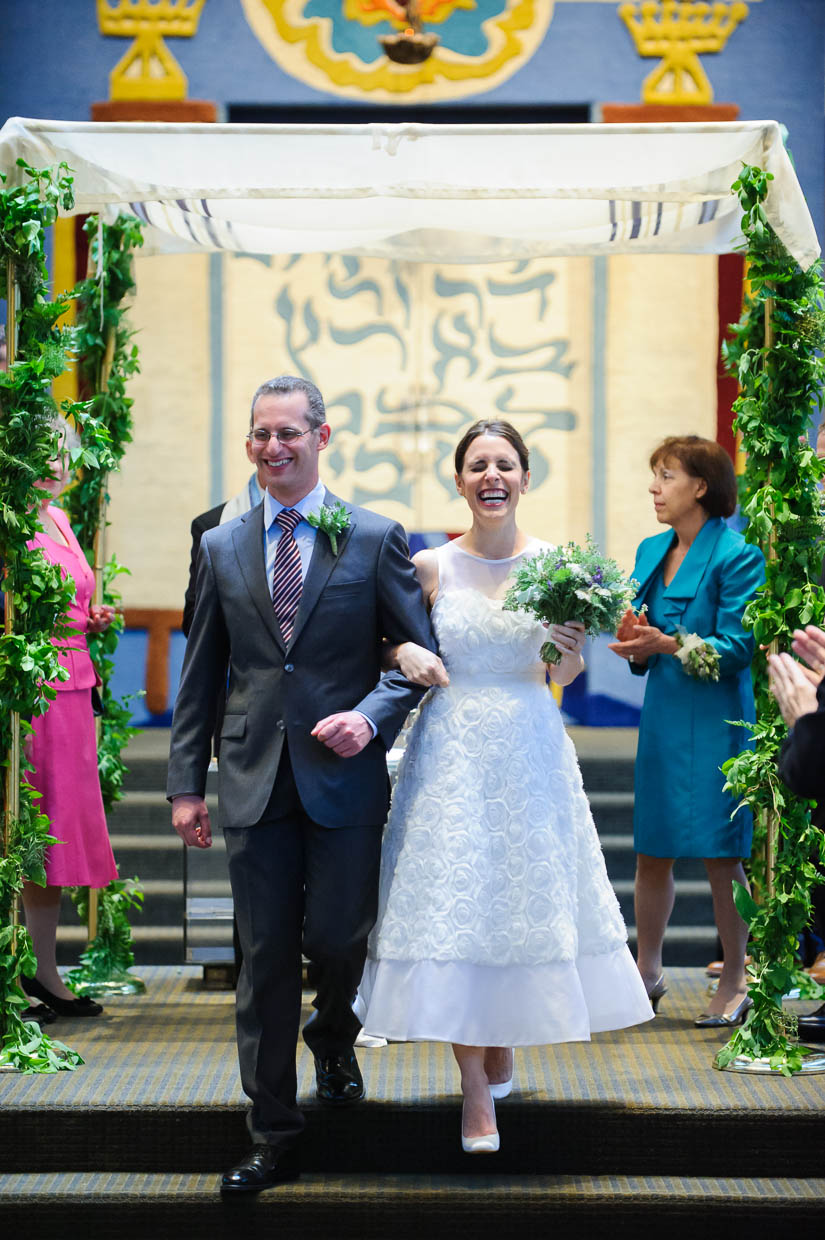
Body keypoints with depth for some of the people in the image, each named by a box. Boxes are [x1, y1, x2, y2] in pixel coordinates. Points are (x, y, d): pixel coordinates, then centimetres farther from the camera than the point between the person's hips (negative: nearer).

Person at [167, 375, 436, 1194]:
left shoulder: (374, 539, 1)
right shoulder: (221, 548, 9)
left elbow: (420, 652, 2)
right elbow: (200, 674, 10)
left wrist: (372, 715, -15)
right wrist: (185, 781, 6)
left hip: (343, 774, -2)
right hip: (254, 779, 2)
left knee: (337, 939, 0)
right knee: (265, 959, 4)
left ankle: (333, 1041, 36)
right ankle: (273, 1134, 13)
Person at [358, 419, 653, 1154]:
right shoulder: (431, 568, -1)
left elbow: (563, 677, 6)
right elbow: (391, 639, 11)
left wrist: (572, 653, -15)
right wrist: (405, 654, -10)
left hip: (530, 753, 1)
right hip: (451, 754, -1)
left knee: (527, 898, 7)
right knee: (452, 907, -3)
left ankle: (503, 1048, 31)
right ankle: (476, 1089, 5)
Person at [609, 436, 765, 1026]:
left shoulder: (737, 555, -9)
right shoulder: (652, 551, 13)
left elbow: (738, 646, -15)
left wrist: (669, 644, -25)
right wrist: (635, 642, -5)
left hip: (716, 718, -7)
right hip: (662, 716, 7)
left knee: (722, 855, -2)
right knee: (652, 849, 10)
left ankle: (735, 982, 10)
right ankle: (648, 972, 24)